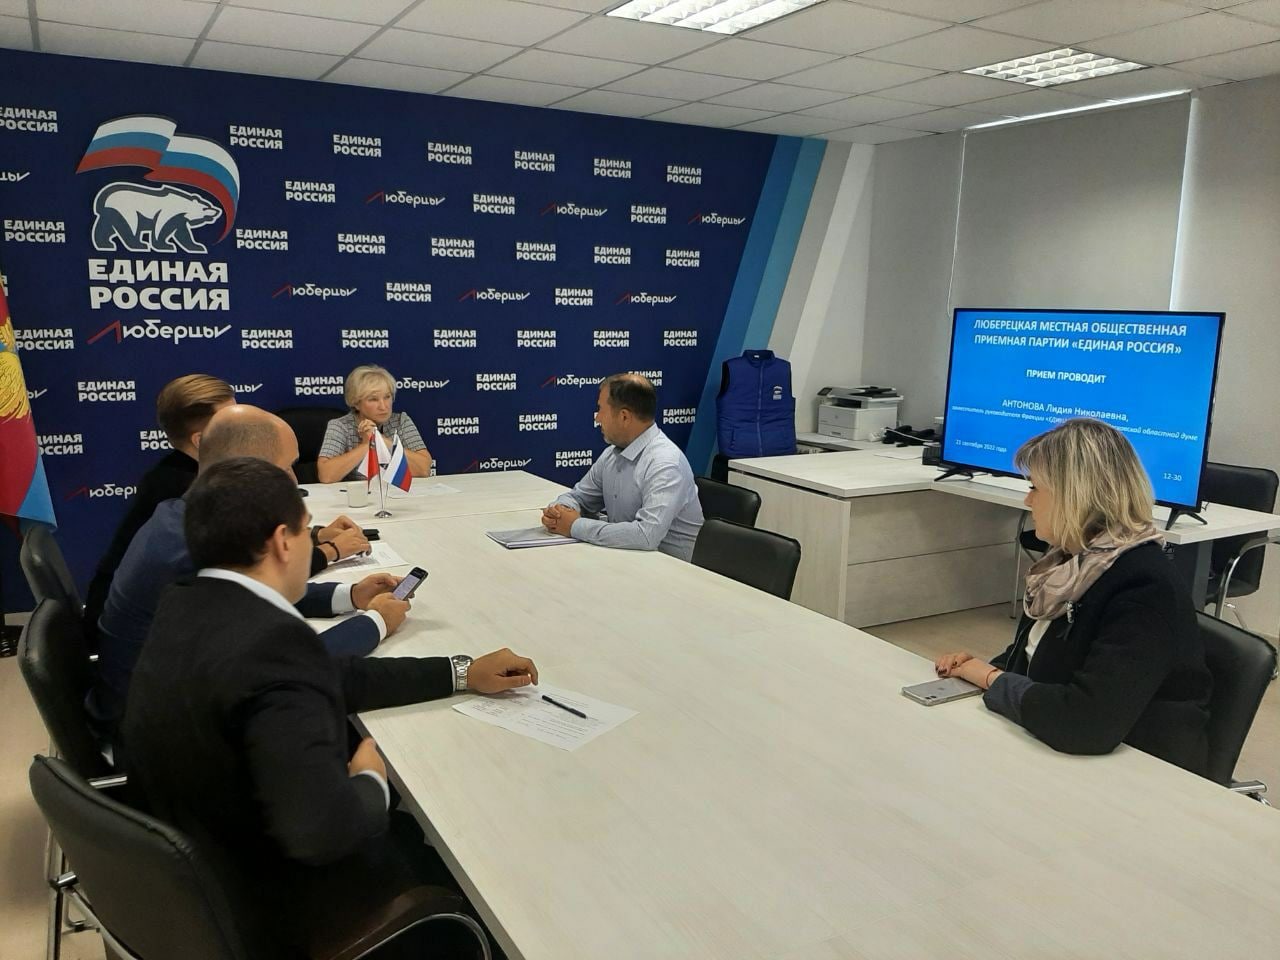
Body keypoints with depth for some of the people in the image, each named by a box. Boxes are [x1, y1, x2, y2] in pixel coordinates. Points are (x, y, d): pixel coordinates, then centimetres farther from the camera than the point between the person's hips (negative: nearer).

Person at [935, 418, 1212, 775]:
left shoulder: (1145, 590, -25)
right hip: (1058, 755, 7)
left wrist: (994, 681, -18)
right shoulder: (1077, 560, 3)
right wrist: (987, 669, -3)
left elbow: (1086, 723, -34)